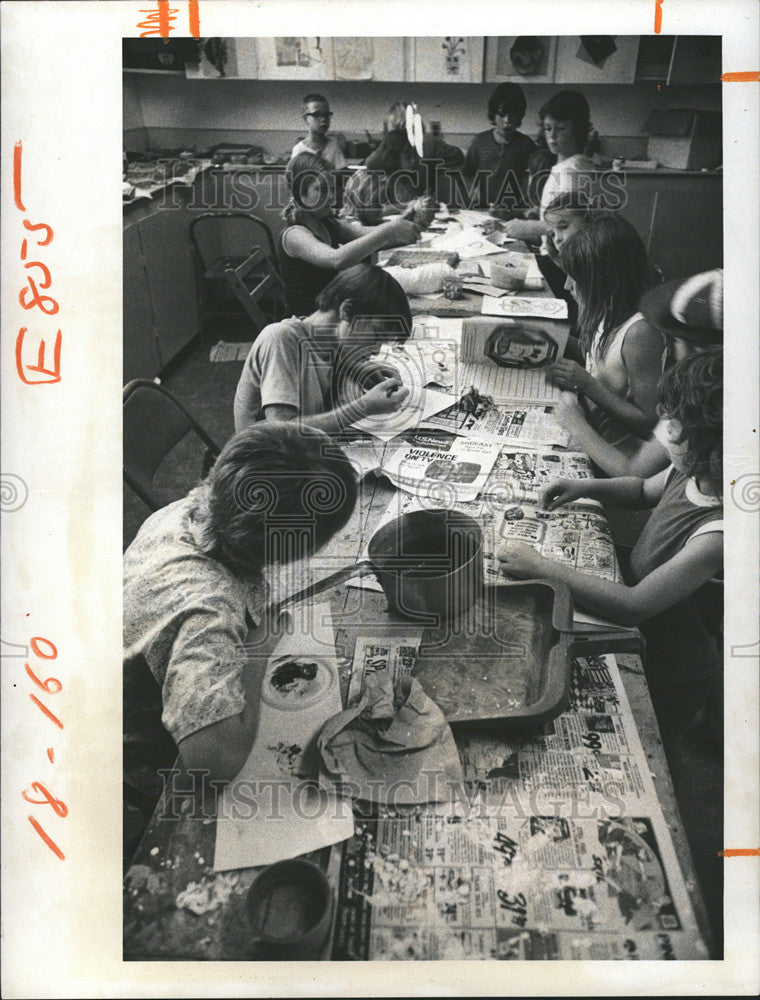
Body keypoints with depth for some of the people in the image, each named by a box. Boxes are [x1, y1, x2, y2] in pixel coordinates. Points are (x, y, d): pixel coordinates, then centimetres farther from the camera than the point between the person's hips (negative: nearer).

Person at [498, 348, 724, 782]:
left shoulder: (718, 532, -40)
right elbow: (645, 490, 10)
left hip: (672, 676, -7)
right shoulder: (690, 472, -14)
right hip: (645, 635, 7)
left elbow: (633, 606, -37)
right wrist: (586, 487, -7)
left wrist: (540, 567, -32)